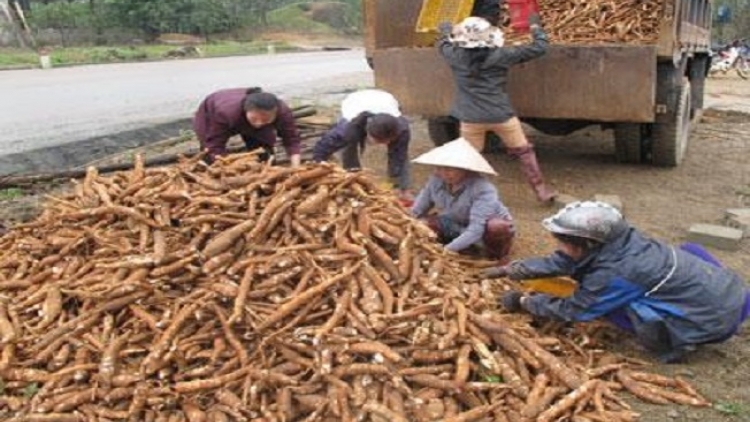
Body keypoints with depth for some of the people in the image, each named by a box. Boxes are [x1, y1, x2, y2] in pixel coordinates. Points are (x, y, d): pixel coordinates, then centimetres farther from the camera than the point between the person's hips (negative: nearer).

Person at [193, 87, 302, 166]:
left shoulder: (283, 111, -39)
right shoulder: (225, 112, -48)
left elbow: (291, 140, -31)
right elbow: (215, 144, -41)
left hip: (245, 118, 3)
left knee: (265, 156, -11)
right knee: (213, 160, -9)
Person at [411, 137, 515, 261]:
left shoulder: (483, 189, -33)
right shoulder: (436, 181, -17)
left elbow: (477, 229, -42)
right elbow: (415, 213, -5)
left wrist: (447, 250, -48)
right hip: (459, 225, 5)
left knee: (497, 227, -40)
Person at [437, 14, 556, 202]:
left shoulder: (456, 56, -3)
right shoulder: (500, 55, -7)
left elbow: (443, 44, 22)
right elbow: (538, 48, 0)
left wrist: (446, 31, 43)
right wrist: (536, 27, 17)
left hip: (471, 118, 1)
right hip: (501, 115, -1)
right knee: (524, 152, 13)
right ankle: (542, 190, 17)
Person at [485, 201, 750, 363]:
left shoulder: (613, 273, -23)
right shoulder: (619, 238, -1)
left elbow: (572, 310, -8)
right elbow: (560, 263, 9)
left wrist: (523, 302, 2)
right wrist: (510, 270, 11)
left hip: (716, 318, -8)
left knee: (611, 306, -13)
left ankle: (674, 342, 1)